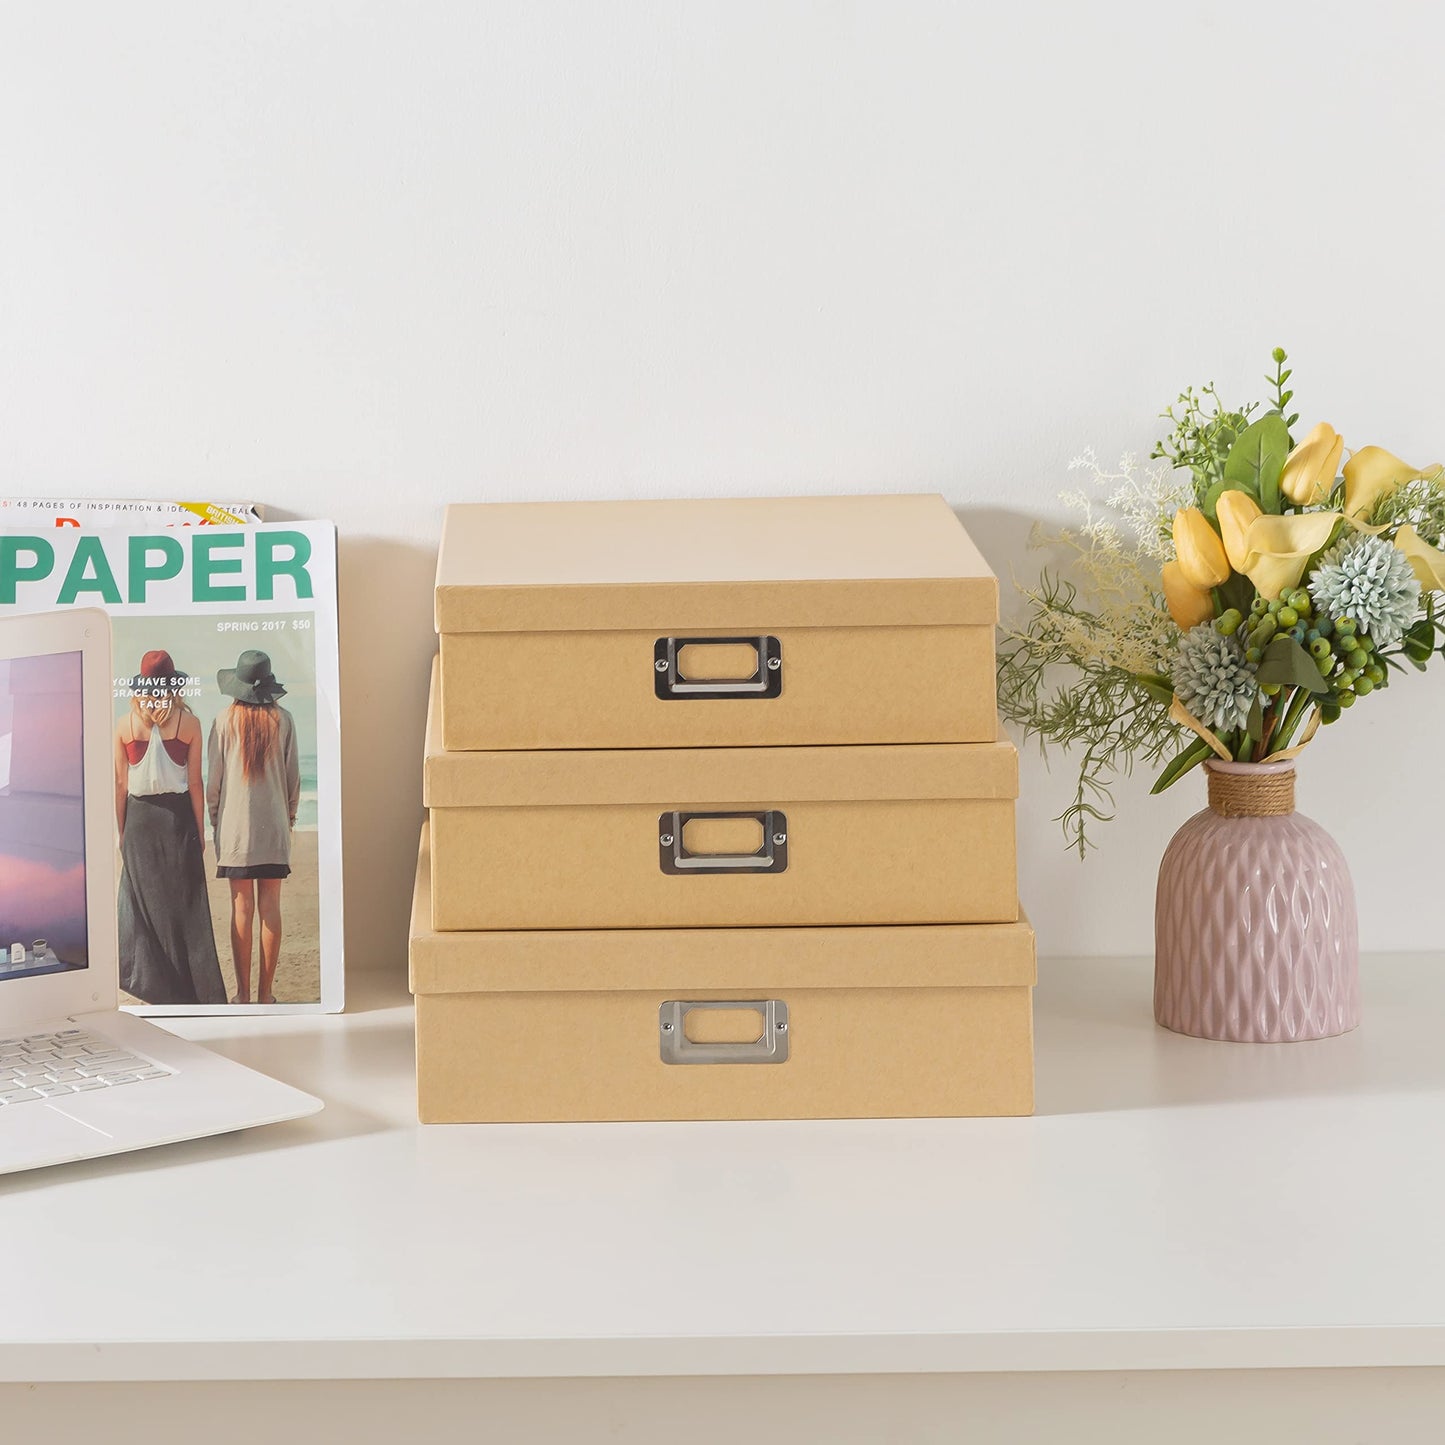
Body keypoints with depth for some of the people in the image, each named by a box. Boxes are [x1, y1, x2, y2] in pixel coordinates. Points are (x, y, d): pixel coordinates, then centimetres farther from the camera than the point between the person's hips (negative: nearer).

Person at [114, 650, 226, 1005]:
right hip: (178, 816, -1)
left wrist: (121, 832, 10)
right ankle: (194, 986, 4)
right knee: (185, 903, 3)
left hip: (139, 817, 1)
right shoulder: (188, 723, -5)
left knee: (143, 899, 8)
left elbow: (120, 785, 2)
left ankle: (150, 984, 7)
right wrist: (200, 831, 5)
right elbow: (195, 783, -2)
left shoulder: (125, 725, -2)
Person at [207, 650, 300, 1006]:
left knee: (241, 909, 1)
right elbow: (293, 775, 5)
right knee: (270, 909, 3)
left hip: (235, 824, -1)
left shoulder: (226, 719, -3)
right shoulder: (282, 720, 0)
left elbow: (213, 777, 1)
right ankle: (266, 993, 3)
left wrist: (214, 818, 13)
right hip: (274, 825, 1)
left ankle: (243, 993, 1)